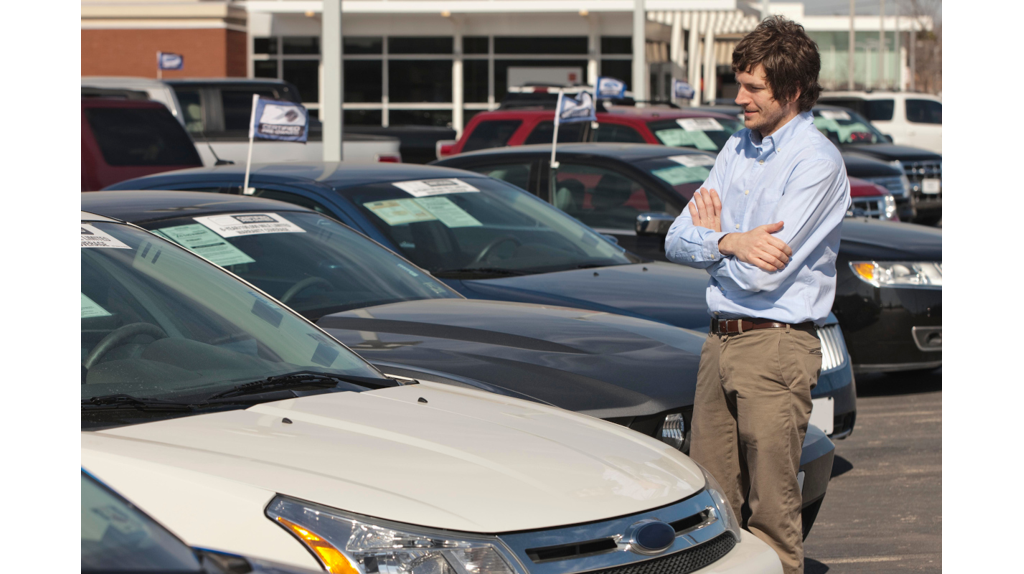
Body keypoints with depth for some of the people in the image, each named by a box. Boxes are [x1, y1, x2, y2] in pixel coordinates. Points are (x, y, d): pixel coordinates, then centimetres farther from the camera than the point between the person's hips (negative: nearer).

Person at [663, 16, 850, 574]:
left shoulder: (817, 162, -11)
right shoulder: (739, 147, 14)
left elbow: (761, 276, -18)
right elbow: (676, 242, 9)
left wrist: (712, 236, 0)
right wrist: (732, 242, -10)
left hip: (776, 345, -7)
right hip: (719, 340, 7)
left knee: (771, 509, -4)